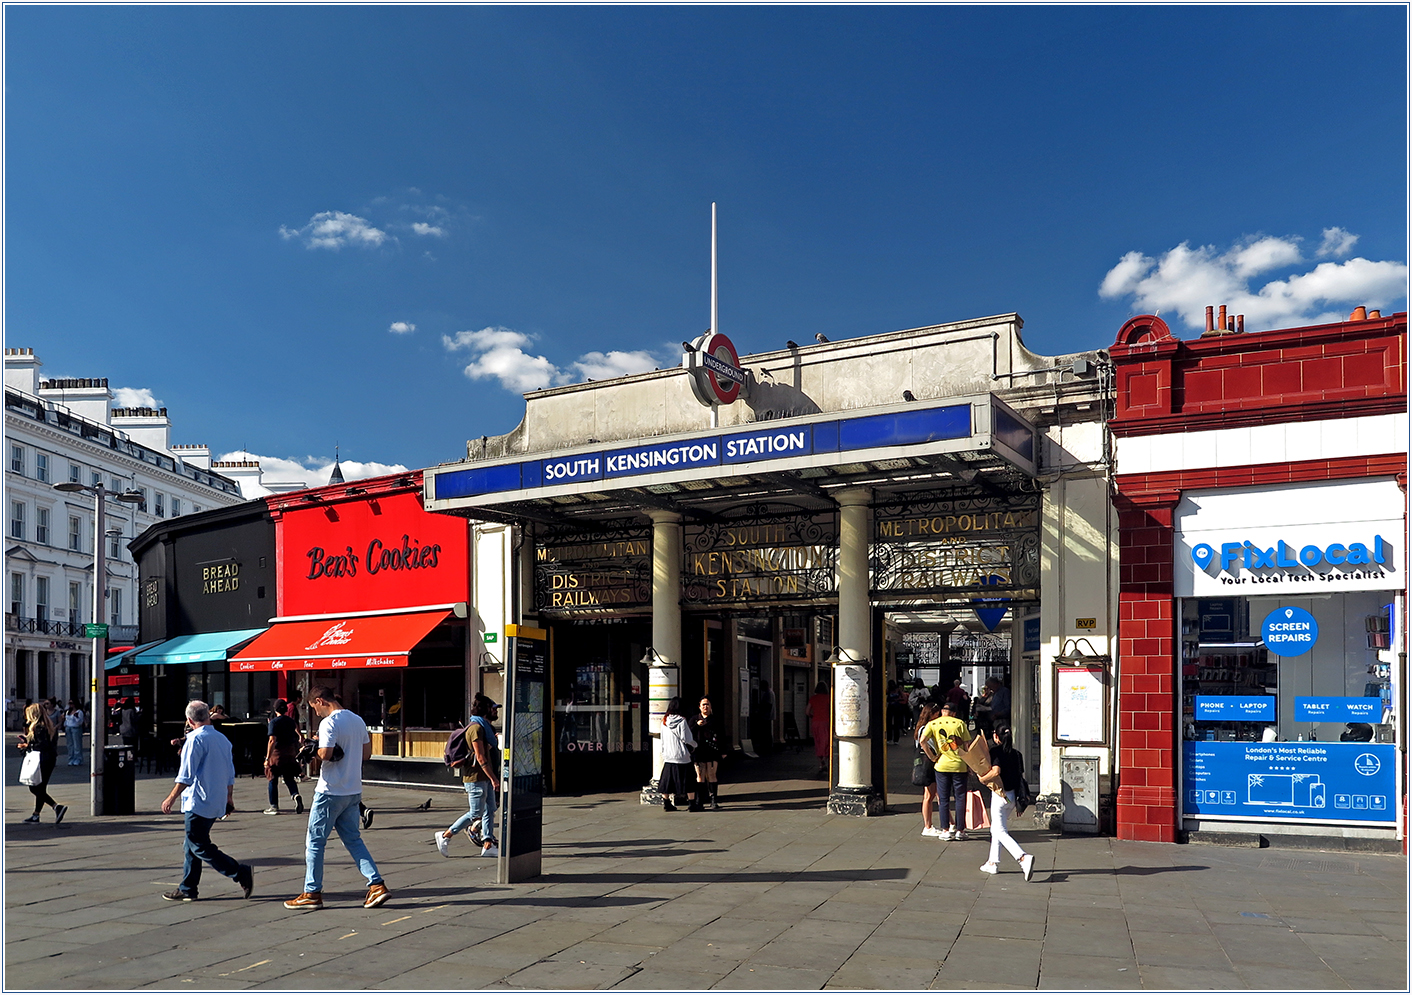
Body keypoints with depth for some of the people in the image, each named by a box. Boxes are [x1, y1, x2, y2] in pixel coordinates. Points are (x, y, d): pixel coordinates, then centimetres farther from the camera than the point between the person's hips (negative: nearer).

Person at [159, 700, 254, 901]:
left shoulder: (196, 739, -12)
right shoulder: (223, 739, 12)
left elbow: (186, 776, -16)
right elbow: (230, 775, 17)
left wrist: (171, 799, -8)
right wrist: (228, 798, 27)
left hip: (199, 803, -9)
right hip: (217, 803, 9)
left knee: (200, 847, -4)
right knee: (191, 846, 16)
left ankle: (241, 873, -11)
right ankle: (188, 889, 19)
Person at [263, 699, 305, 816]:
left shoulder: (274, 722, -10)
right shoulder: (291, 721, 7)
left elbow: (272, 740, -17)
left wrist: (267, 758, -16)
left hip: (276, 753, -5)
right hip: (290, 754, 5)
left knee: (273, 781, 8)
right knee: (289, 779, 13)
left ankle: (274, 806, 11)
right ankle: (296, 795, -15)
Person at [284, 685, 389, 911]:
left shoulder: (329, 723, -15)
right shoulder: (357, 720, 10)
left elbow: (325, 754, -26)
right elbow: (366, 753, 14)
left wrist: (312, 750, -6)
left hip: (331, 791, -8)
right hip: (353, 791, 8)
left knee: (314, 841, 6)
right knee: (353, 839, 14)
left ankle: (312, 893, 12)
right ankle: (377, 885, 6)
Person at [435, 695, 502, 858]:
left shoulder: (484, 727, 15)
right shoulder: (476, 727, -16)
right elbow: (480, 757, -21)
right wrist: (493, 778, -21)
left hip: (485, 777, 10)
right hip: (476, 778, -10)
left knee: (490, 810, 8)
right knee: (475, 813, -4)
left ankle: (488, 845, 10)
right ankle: (445, 836, 7)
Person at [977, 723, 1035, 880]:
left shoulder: (995, 751, -12)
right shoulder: (1016, 753, 7)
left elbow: (996, 771, -27)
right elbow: (1021, 776, 8)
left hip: (1000, 795, -7)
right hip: (1012, 795, 7)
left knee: (1001, 832, -6)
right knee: (995, 829, 20)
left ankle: (1023, 857, -25)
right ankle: (993, 863, 24)